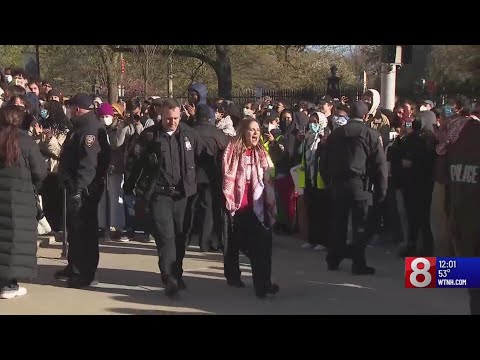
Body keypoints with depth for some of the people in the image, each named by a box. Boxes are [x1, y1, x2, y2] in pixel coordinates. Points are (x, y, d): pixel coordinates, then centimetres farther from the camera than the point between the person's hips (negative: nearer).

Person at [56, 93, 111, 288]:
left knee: (84, 229, -4)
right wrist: (72, 186, 17)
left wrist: (78, 189, -28)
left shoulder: (90, 129, -19)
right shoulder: (81, 127, 15)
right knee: (74, 227, 19)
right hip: (75, 187, 11)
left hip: (84, 189, -11)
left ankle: (85, 273, 3)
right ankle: (74, 267, 32)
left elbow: (89, 164, -27)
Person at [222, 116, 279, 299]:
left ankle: (263, 284, -7)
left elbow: (268, 180, 9)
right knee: (233, 243, 14)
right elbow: (227, 177, -4)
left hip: (255, 206, 2)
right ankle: (233, 276, 33)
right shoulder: (232, 150, -3)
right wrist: (228, 201, -9)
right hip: (236, 205, -2)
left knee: (261, 244, -9)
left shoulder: (262, 153, 9)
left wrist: (271, 204, 5)